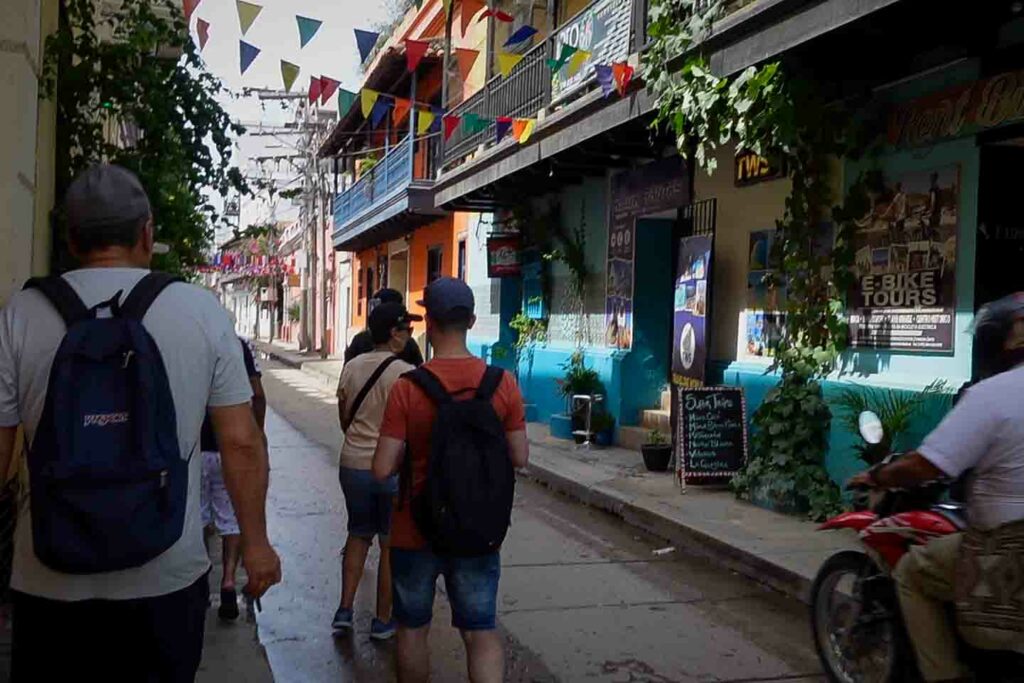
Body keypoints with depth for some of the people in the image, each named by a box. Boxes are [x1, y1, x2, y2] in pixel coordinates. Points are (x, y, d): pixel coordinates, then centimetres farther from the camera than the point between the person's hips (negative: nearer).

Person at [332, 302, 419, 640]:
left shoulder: (351, 367, 2)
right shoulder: (405, 373, -15)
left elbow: (344, 418, 11)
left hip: (353, 464, 5)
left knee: (358, 535, 21)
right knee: (391, 544, 8)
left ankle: (345, 610, 21)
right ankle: (382, 620, 17)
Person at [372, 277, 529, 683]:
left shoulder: (407, 389, -16)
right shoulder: (502, 384, -9)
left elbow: (383, 470, -16)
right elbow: (519, 458, -3)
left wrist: (413, 450, 3)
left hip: (415, 530, -1)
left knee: (413, 629, 18)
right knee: (482, 631, 10)